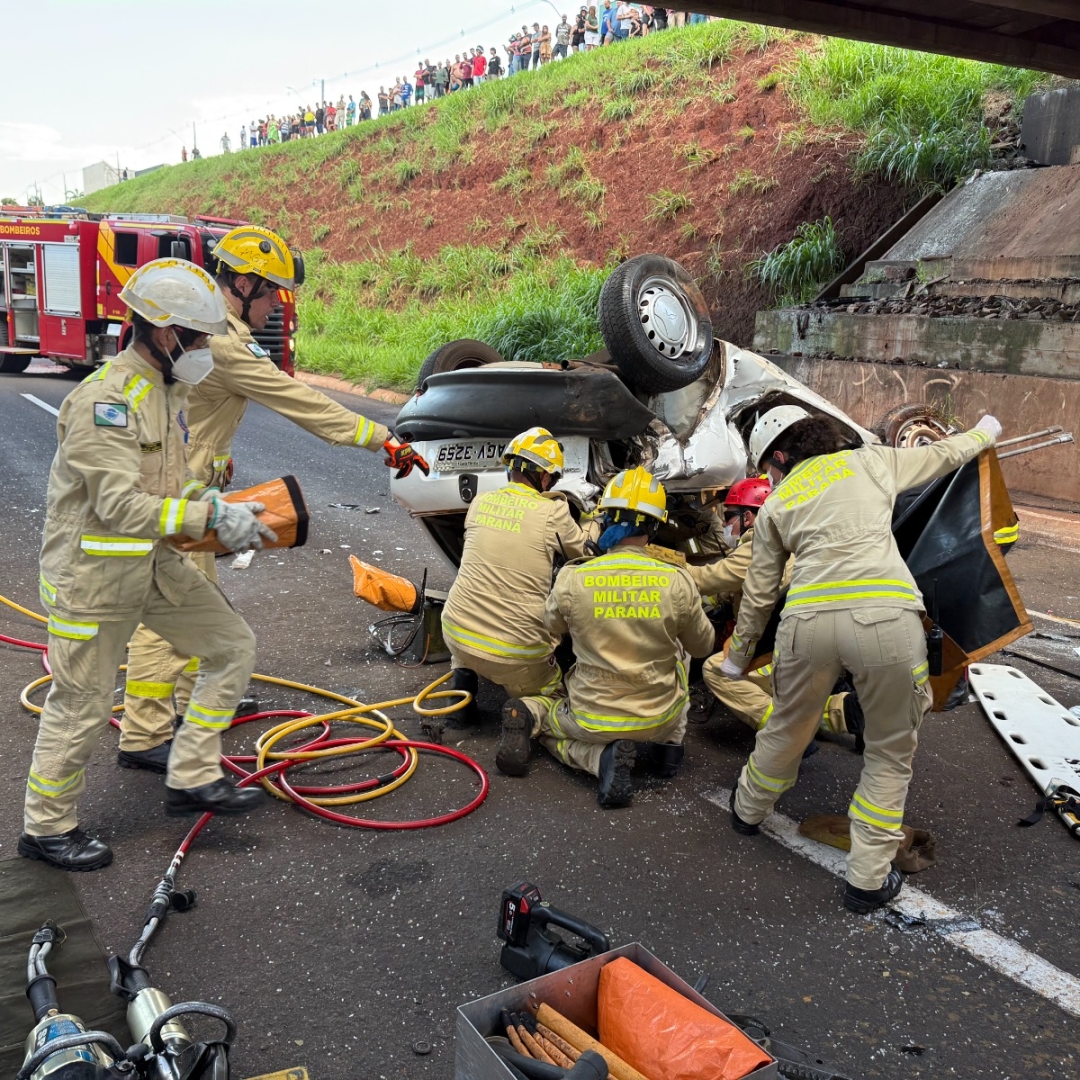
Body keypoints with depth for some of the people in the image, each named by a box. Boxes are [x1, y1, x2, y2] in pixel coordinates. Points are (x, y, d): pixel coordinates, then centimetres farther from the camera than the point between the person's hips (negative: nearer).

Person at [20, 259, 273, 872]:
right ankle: (47, 829, 26)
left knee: (234, 646, 8)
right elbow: (121, 505, -27)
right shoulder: (105, 400, -22)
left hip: (156, 564, 9)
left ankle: (193, 779, 17)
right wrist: (212, 518, -27)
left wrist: (220, 511, 2)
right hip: (95, 574, -9)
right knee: (82, 706, 5)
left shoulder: (168, 390, 8)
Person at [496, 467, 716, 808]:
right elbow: (703, 646, 3)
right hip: (659, 718, 1)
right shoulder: (678, 582, -16)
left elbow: (551, 627, 6)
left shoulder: (571, 580, -17)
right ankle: (668, 743, 16)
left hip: (593, 720, -1)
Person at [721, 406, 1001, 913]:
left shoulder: (776, 505, 20)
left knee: (787, 729, 27)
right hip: (886, 616, -1)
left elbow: (759, 595, 23)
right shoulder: (872, 461, 19)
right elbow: (942, 455, 35)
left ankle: (748, 809, 51)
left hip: (810, 619, 1)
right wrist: (984, 433, 57)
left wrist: (737, 656, 37)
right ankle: (868, 879, 20)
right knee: (890, 752, 17)